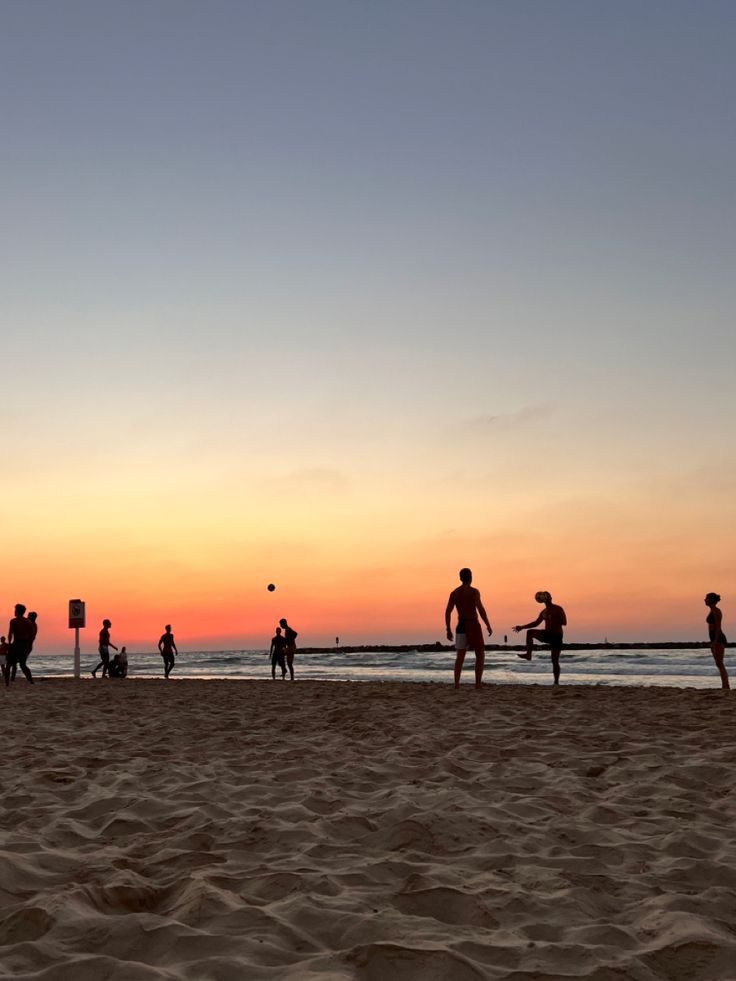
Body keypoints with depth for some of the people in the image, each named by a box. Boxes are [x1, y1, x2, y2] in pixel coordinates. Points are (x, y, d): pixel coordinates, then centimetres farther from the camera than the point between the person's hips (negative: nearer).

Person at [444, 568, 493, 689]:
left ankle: (457, 683, -2)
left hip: (461, 626, 5)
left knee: (460, 657, 9)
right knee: (480, 655, 5)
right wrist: (489, 626, -12)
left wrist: (448, 630, 11)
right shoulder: (474, 591, -9)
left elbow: (447, 612, 5)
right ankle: (478, 682, -3)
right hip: (473, 626, -5)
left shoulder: (454, 592, 8)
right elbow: (481, 609, -19)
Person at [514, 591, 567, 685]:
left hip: (556, 636, -6)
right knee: (530, 632, -16)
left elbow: (564, 623, -14)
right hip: (547, 634, 6)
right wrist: (522, 627, 12)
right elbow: (536, 623, 20)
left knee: (555, 661, -6)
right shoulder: (544, 611, 14)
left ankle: (556, 682, 0)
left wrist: (552, 619, -24)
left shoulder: (558, 609, -5)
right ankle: (528, 654, -19)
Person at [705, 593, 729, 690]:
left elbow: (718, 627, -17)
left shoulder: (716, 611, -10)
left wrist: (715, 641, -22)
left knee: (719, 664, -12)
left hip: (718, 639, -10)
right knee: (719, 664, 8)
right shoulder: (712, 611, 18)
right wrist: (713, 643, 22)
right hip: (715, 640, 10)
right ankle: (725, 686, 9)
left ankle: (726, 686, -14)